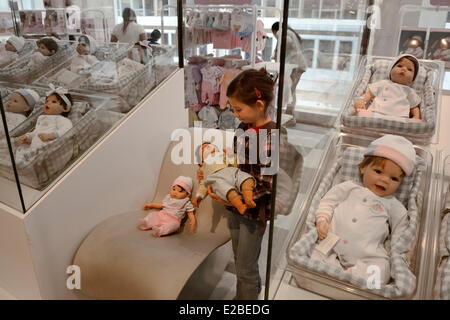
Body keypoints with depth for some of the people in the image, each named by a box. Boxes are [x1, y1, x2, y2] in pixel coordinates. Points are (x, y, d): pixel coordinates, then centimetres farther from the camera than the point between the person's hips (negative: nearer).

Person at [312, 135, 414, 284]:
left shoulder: (393, 205, 19)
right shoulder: (351, 187, 15)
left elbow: (400, 229, 21)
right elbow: (329, 200, 12)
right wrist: (322, 220, -4)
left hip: (366, 256, 0)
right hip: (332, 243, 0)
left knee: (380, 270, -29)